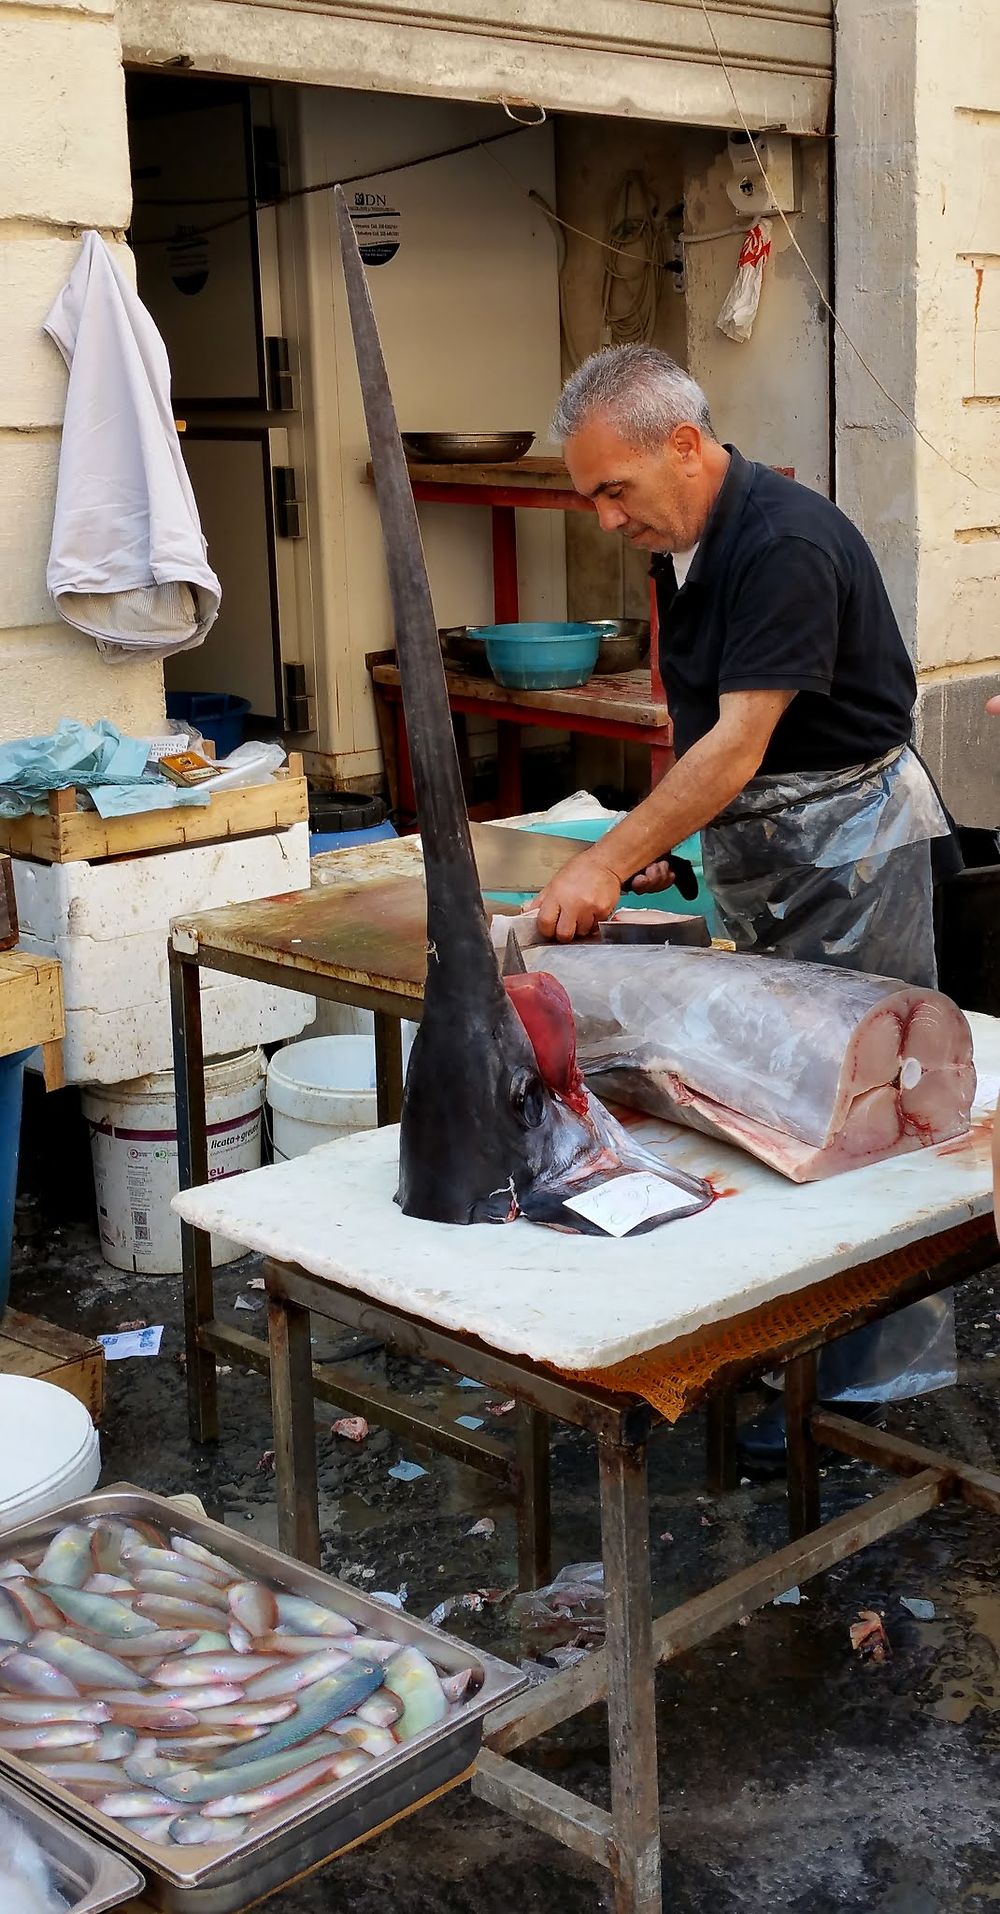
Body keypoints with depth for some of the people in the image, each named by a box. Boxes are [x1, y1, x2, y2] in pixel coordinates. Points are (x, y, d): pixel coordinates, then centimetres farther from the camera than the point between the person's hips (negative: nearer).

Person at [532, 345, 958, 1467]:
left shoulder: (788, 546, -22)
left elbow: (739, 744, -25)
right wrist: (660, 837, 4)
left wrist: (610, 860, -24)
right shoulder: (681, 545, 8)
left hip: (846, 843, -9)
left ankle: (861, 1380, 7)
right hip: (759, 853, 9)